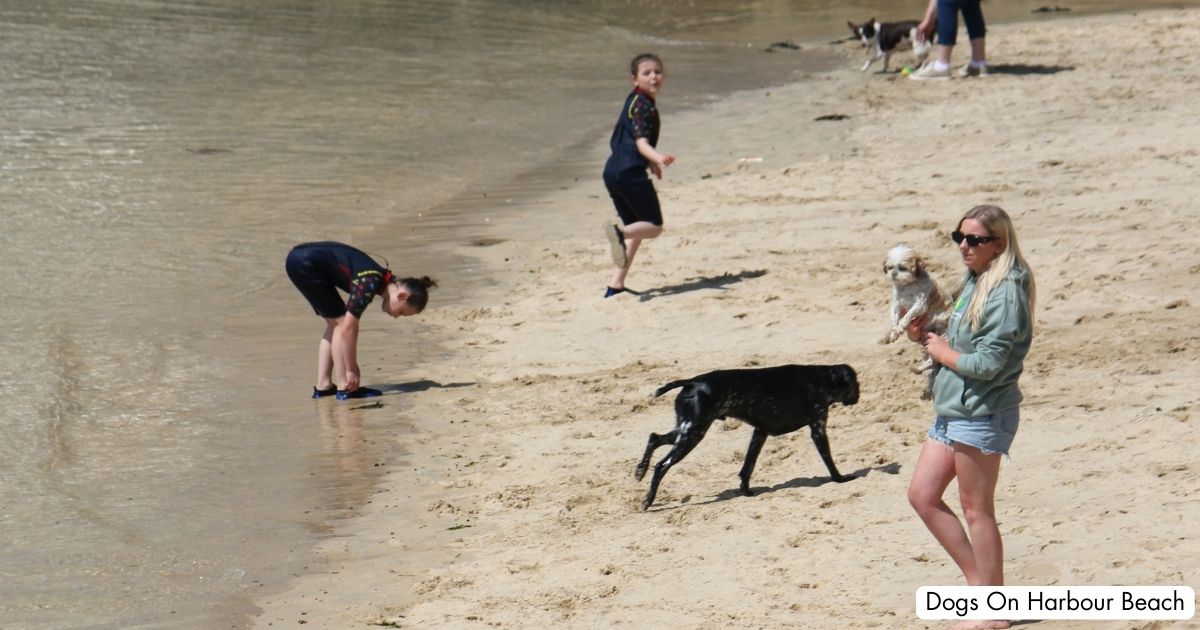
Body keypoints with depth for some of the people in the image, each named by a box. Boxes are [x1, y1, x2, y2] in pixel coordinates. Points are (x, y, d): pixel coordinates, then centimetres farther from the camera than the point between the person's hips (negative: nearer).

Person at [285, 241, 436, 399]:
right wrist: (351, 370, -14)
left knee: (335, 324, 12)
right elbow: (348, 329, -21)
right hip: (305, 264, -10)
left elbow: (351, 324, 13)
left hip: (299, 259, 10)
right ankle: (344, 388, -3)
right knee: (341, 322, -6)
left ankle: (323, 386, 13)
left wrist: (352, 366, 13)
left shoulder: (380, 277, 6)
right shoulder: (370, 283, -20)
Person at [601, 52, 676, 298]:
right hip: (630, 172, -9)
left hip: (613, 171, 9)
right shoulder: (644, 105, -11)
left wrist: (650, 162, 44)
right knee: (654, 226, -2)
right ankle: (619, 232, -30)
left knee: (636, 229, 16)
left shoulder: (635, 101, 20)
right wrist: (657, 157, -42)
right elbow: (641, 142, -23)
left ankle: (616, 286, 8)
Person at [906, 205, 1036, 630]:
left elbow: (987, 364, -23)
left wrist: (943, 352, -9)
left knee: (976, 509, 0)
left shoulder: (1005, 292, -18)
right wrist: (928, 338, 2)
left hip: (983, 414, -10)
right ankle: (978, 580, 20)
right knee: (922, 495, 11)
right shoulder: (973, 283, 11)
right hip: (953, 409, 10)